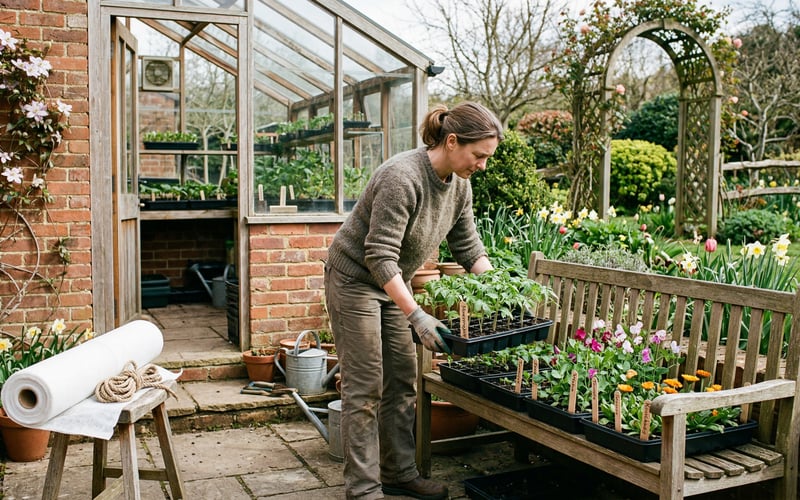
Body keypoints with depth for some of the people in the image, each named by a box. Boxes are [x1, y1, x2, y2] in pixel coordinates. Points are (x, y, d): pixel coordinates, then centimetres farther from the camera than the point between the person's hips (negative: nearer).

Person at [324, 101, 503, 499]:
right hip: (354, 280, -8)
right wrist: (417, 316, -35)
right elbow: (379, 257, -31)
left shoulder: (459, 184, -4)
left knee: (402, 382, 11)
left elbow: (469, 249, 5)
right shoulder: (402, 177, -30)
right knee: (366, 388, -5)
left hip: (391, 284, 8)